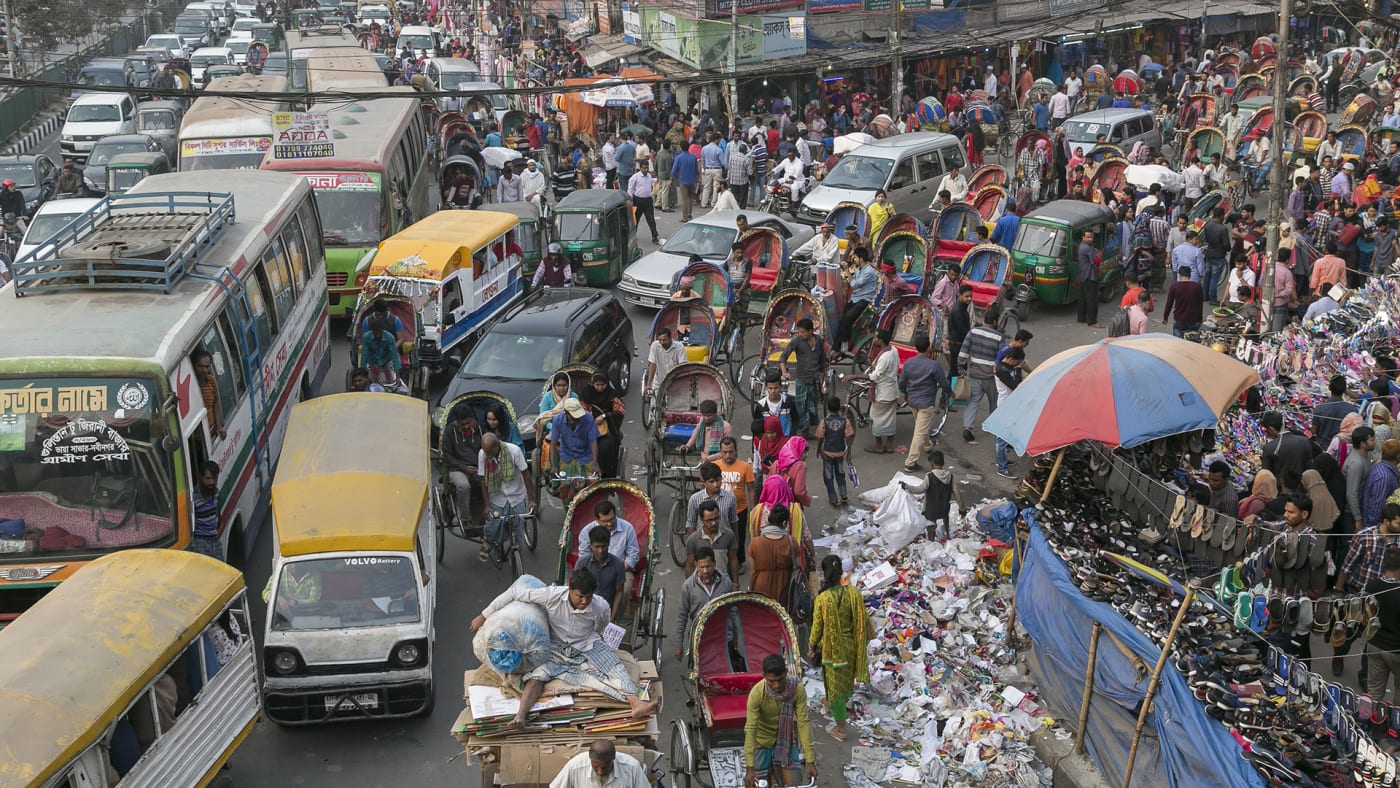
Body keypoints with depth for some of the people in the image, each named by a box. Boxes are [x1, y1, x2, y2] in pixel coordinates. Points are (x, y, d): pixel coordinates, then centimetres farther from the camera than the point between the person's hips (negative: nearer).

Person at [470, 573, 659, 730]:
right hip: (556, 650, 0)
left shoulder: (600, 608, -18)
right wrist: (484, 616, -13)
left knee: (614, 667, -25)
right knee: (538, 674, -28)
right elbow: (514, 593, -17)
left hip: (587, 647, 1)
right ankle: (520, 716, -47)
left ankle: (636, 705, -44)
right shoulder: (552, 595, -23)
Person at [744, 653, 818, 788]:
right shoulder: (757, 693, -28)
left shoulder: (798, 689, -23)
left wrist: (810, 761, -24)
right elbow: (750, 729, -28)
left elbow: (803, 724, -21)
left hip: (786, 740, 2)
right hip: (763, 740, -2)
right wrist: (749, 768, -34)